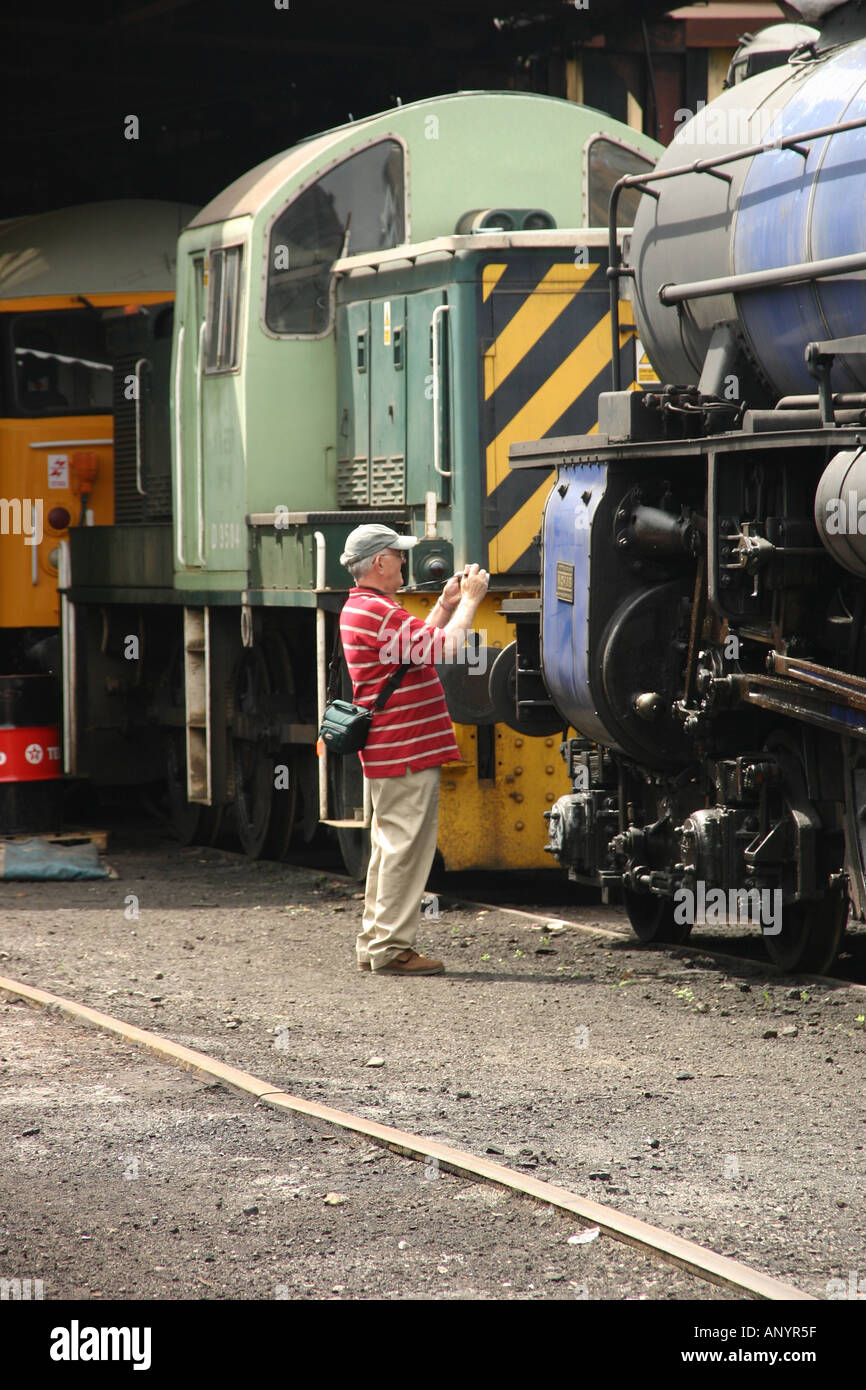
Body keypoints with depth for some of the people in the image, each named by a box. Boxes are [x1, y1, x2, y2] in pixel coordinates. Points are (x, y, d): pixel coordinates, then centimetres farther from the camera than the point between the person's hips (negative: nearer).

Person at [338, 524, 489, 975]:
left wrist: (445, 604, 19)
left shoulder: (360, 608, 17)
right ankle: (391, 949, -6)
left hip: (387, 751, 11)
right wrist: (470, 601, -11)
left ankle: (374, 943, 21)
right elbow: (443, 648, -22)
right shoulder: (378, 612, -18)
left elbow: (419, 644, 26)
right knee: (406, 848, -7)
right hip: (407, 752, -11)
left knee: (390, 845, 16)